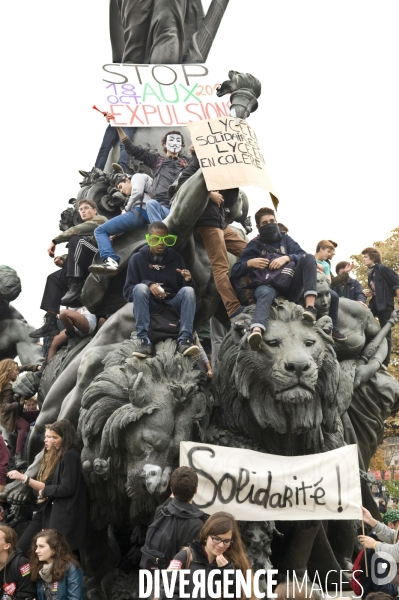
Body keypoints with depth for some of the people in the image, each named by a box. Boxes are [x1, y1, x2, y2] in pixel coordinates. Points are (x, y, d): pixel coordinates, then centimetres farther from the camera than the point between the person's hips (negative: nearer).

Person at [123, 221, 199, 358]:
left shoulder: (175, 257, 7)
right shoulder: (138, 258, 0)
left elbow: (185, 290, 6)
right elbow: (127, 291, -5)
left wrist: (187, 280, -17)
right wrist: (148, 285, -23)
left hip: (172, 304, 2)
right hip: (148, 305, -2)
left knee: (188, 290, -26)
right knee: (140, 288, -31)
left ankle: (184, 339, -36)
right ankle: (144, 340, -37)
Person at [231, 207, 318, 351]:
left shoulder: (285, 240, 21)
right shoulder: (254, 246, 17)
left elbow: (303, 256, 5)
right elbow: (235, 272, 12)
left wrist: (287, 258, -13)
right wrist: (249, 263, -7)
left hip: (290, 288, 3)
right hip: (267, 286, -2)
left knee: (309, 258, -19)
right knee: (266, 293, -40)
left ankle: (310, 306, -36)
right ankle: (256, 331, -71)